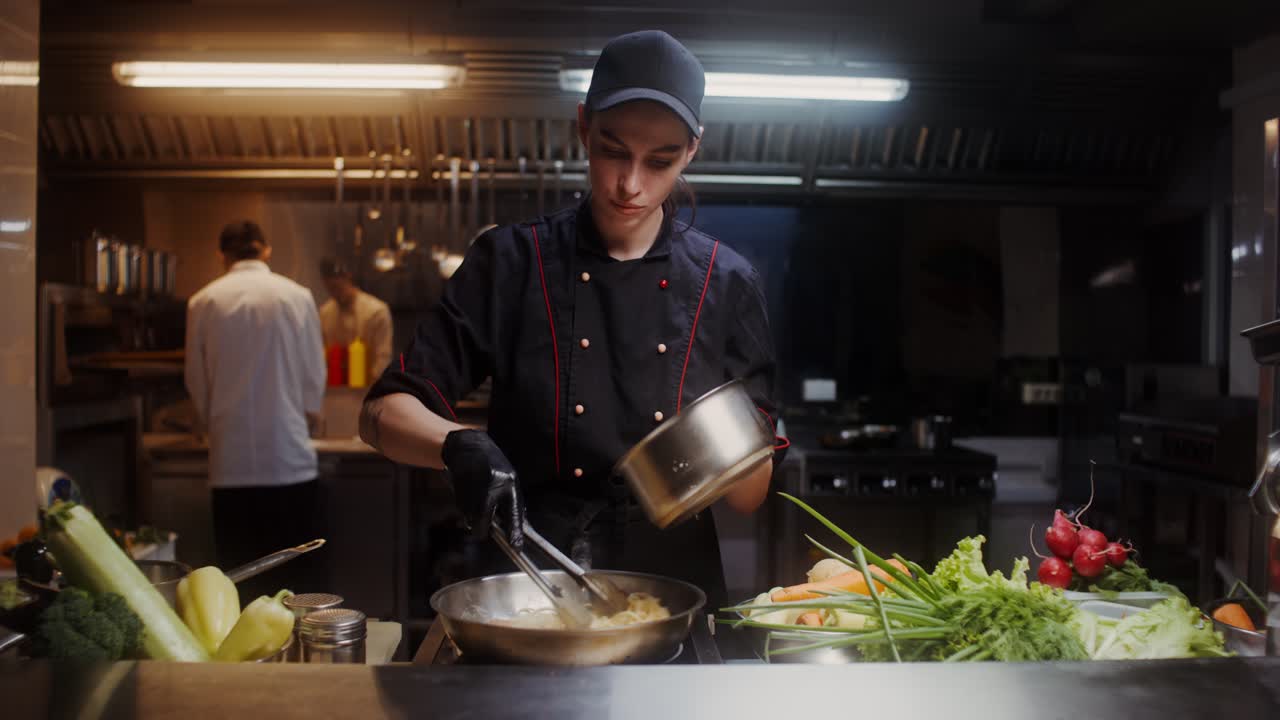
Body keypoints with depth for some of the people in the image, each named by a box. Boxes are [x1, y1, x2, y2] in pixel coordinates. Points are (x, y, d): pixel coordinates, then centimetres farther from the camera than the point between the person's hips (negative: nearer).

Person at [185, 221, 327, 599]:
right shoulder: (296, 296, -3)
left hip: (231, 463, 1)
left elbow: (197, 384, 7)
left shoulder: (203, 302, 0)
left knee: (238, 579, 9)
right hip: (289, 459, -1)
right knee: (299, 580, 7)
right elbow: (315, 375, 3)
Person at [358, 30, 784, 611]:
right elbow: (384, 413, -1)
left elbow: (751, 496, 5)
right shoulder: (510, 263, 0)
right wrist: (461, 446, -20)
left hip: (676, 591, 1)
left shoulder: (727, 284, 2)